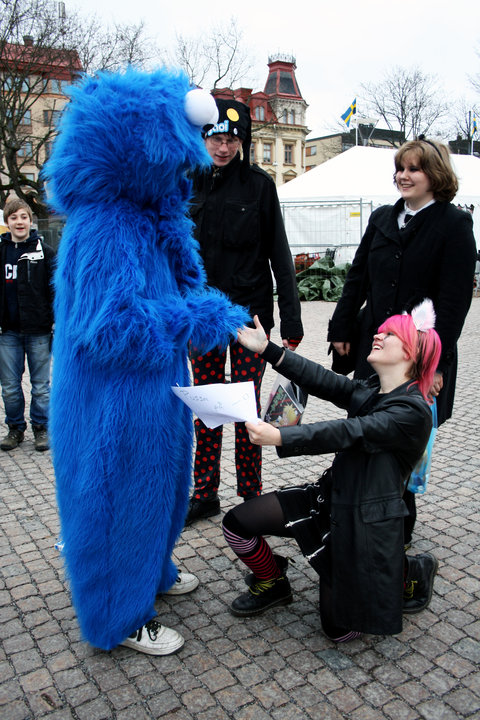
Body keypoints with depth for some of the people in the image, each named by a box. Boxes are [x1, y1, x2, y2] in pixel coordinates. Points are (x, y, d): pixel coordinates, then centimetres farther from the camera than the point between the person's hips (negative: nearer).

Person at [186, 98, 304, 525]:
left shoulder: (259, 184, 0)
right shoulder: (187, 185, 6)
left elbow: (278, 252, 0)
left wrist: (291, 317, -5)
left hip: (250, 311, -2)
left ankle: (251, 496, 17)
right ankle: (205, 494, 21)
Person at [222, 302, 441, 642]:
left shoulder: (413, 413, -19)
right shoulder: (367, 391, 7)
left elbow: (346, 434, -30)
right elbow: (322, 380, -5)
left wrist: (278, 437, -41)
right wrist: (266, 349, -12)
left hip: (365, 520, -7)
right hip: (328, 496, 7)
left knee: (339, 627, 3)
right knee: (238, 522, -5)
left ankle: (409, 572, 24)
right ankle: (273, 584, 24)